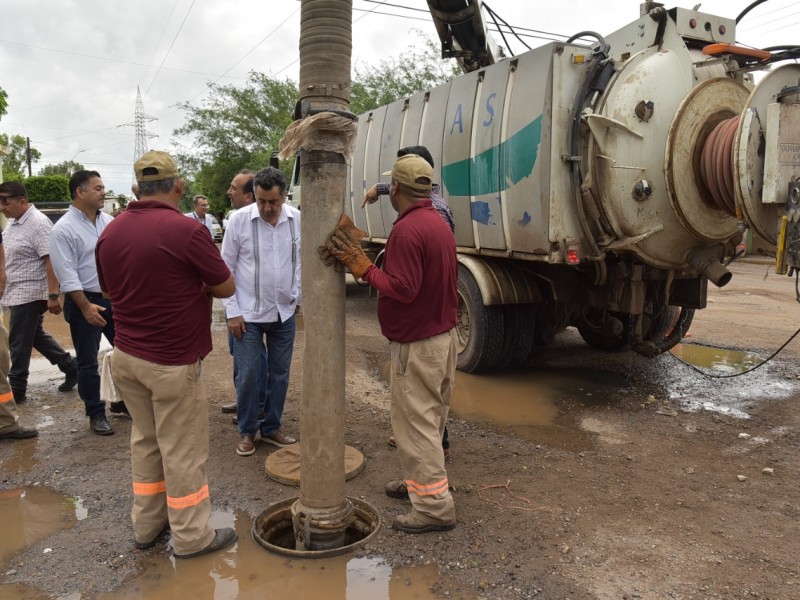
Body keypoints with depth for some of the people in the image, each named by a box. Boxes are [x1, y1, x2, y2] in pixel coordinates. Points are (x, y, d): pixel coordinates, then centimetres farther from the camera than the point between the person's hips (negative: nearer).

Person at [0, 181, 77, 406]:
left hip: (29, 293, -9)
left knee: (19, 343, 1)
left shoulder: (38, 223, -18)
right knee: (36, 336, 18)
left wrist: (53, 295, -27)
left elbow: (51, 261, -24)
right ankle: (71, 368, 27)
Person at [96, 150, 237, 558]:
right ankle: (191, 536, 21)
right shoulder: (186, 230, -19)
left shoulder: (110, 232, 0)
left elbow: (111, 291, 15)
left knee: (145, 441, 20)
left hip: (126, 356, 7)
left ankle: (146, 525, 34)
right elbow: (226, 287, -8)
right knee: (182, 450, 6)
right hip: (173, 362, -6)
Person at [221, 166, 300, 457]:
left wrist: (299, 296, 1)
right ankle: (247, 431, 23)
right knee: (247, 375, 3)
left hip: (284, 312, 3)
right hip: (248, 313, -2)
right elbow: (226, 268, -4)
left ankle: (271, 427, 30)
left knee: (280, 373, 12)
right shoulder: (240, 219, -10)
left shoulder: (297, 219, -4)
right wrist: (232, 312, -6)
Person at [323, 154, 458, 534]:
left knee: (415, 422, -1)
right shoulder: (439, 224, 12)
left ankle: (434, 506, 7)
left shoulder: (407, 230, -20)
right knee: (430, 417, 19)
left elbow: (402, 289, -26)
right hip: (444, 334, 10)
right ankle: (419, 481, 35)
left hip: (417, 344, -10)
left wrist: (363, 267, -18)